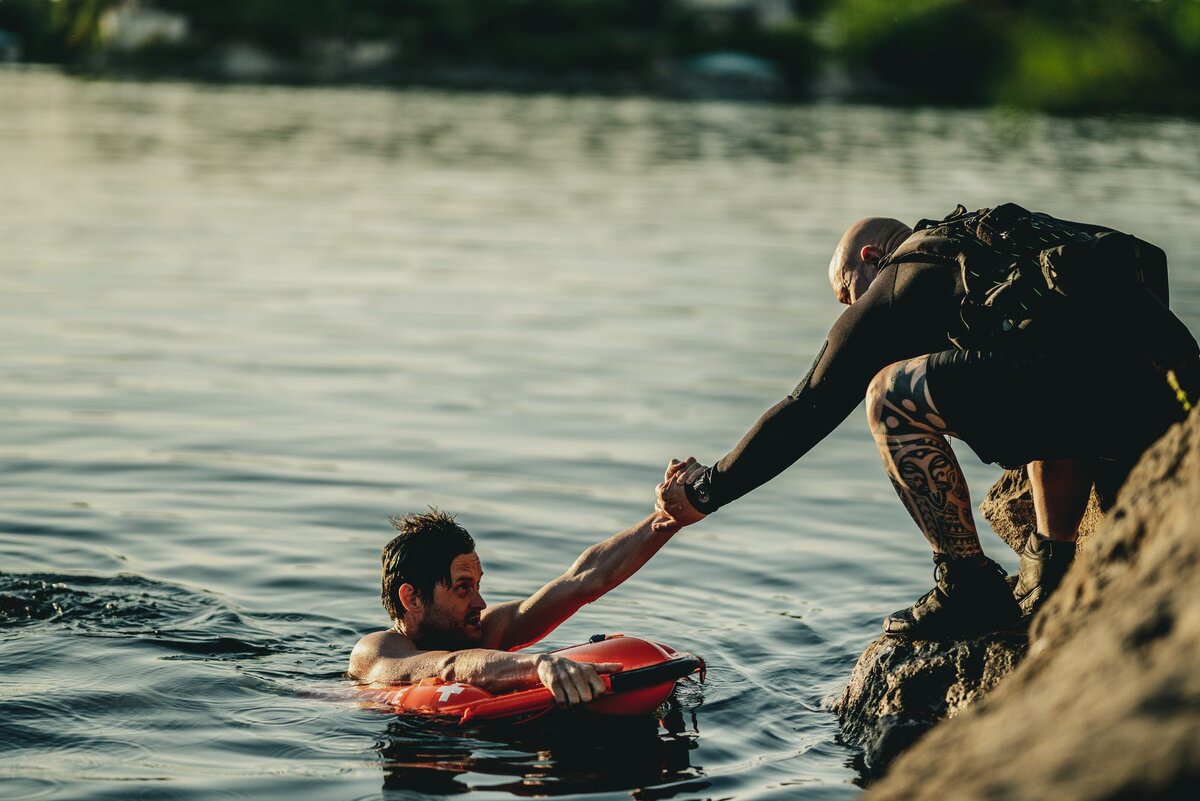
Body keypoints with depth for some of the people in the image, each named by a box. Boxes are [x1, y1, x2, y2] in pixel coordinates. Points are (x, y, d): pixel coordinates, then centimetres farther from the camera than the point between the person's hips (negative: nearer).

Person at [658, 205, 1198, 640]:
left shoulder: (895, 282, 16)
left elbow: (807, 411, 18)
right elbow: (1149, 262, 39)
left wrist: (703, 492, 26)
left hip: (1094, 381, -8)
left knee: (891, 397, 4)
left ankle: (970, 587, 7)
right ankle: (1050, 571, 21)